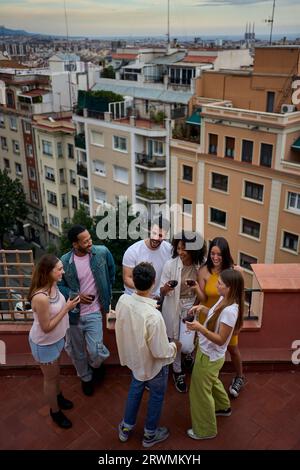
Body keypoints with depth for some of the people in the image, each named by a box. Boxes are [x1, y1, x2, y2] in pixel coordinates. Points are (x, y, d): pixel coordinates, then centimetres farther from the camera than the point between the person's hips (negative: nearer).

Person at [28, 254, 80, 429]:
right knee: (51, 377, 16)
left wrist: (69, 303, -5)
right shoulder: (41, 297, -38)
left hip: (56, 339, 8)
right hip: (44, 344, -8)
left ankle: (58, 396, 56)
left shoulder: (53, 285, -10)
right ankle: (55, 411, 40)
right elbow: (46, 327, -28)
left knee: (56, 371, 30)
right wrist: (66, 308, -27)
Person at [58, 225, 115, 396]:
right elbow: (59, 286, -2)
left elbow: (111, 273, 7)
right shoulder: (65, 261, -15)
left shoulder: (102, 252, -12)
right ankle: (86, 378, 46)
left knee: (95, 352, -5)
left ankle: (96, 365, 33)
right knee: (77, 352, 16)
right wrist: (75, 295, -18)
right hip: (73, 313, 1)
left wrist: (107, 296, 9)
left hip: (94, 313, -1)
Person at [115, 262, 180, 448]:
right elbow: (160, 352, -28)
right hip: (153, 364, -5)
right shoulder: (153, 316, -40)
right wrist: (174, 346, -7)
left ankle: (126, 427, 50)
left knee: (135, 389, 31)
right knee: (156, 396, 23)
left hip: (133, 357, 5)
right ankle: (150, 434, 45)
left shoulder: (123, 300, -21)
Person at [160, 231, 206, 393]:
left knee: (185, 346, -7)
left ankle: (190, 351, 33)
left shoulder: (201, 265, -12)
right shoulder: (170, 265, -15)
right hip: (173, 307, 0)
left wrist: (196, 287, -19)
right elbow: (162, 292, -7)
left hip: (190, 307, 0)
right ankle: (177, 372, 39)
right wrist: (167, 288, -30)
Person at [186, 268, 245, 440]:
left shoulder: (230, 311, -34)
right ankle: (223, 407, 59)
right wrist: (203, 308, -5)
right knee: (212, 381, 33)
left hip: (210, 357, -9)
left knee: (201, 392, 11)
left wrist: (200, 328, -40)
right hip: (208, 352, 9)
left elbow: (221, 340, -29)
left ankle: (205, 430, 33)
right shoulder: (223, 299, -7)